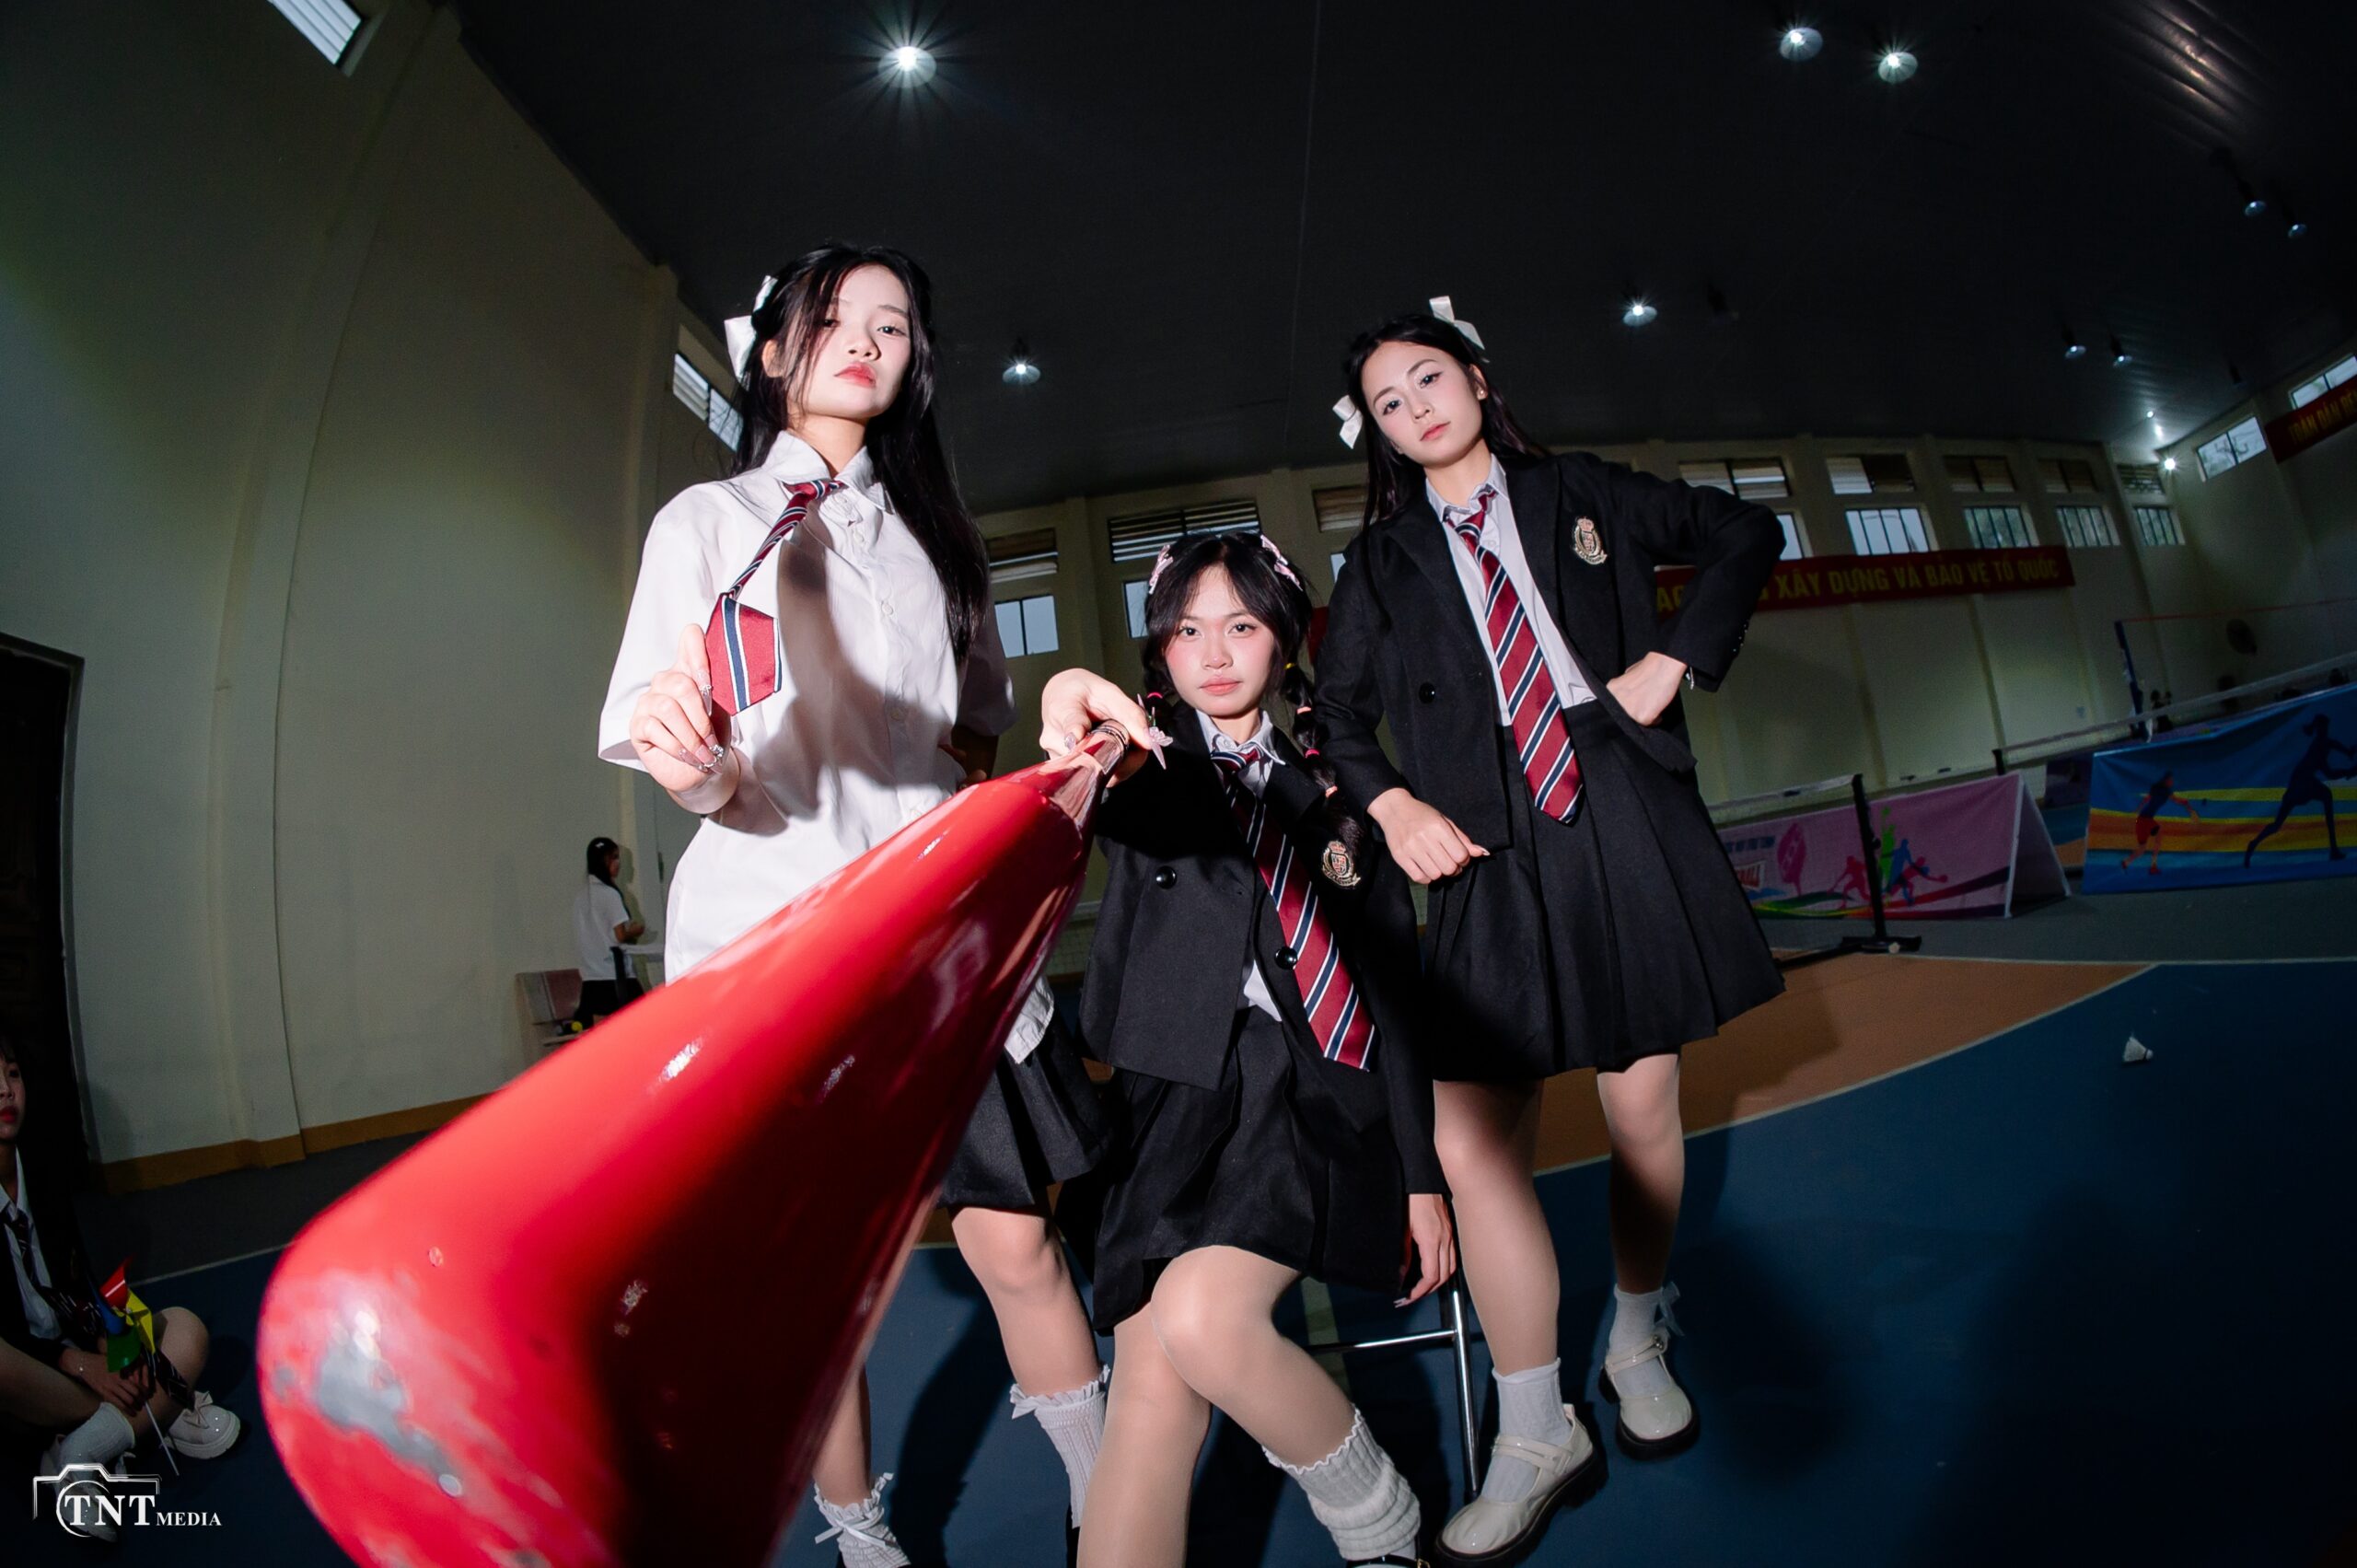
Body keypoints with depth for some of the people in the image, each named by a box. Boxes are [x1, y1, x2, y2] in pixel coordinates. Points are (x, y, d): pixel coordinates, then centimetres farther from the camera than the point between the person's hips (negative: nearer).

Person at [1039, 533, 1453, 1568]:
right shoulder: (1152, 763, 11)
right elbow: (1109, 802, -16)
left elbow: (1394, 977, 11)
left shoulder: (1332, 779, 13)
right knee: (1150, 1405, -15)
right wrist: (1074, 706, -41)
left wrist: (1420, 1174, 7)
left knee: (1202, 1321, -24)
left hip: (1320, 1095, -1)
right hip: (1177, 1098, 1)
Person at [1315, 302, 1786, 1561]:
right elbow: (1338, 709, 14)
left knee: (1642, 1106, 9)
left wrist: (1675, 661, 3)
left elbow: (1744, 535, 17)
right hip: (1488, 854, 0)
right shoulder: (1383, 561, 12)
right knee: (1470, 1142, -7)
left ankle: (1639, 1343, 36)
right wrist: (1389, 804, -4)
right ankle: (1534, 1437, 10)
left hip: (1626, 829, 1)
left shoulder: (1581, 495, 12)